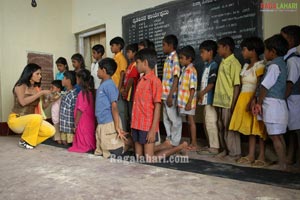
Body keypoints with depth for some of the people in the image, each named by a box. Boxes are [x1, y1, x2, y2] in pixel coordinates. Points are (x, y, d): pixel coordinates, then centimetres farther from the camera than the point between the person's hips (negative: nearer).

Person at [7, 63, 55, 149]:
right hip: (16, 119, -5)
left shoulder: (36, 88, 5)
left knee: (51, 131, -16)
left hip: (30, 120, 6)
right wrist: (41, 93, -25)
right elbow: (23, 102, -28)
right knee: (37, 117, -36)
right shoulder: (20, 86, -9)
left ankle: (30, 141, 8)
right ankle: (24, 141, -10)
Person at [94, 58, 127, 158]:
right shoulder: (103, 84, 14)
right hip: (101, 124, 10)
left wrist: (117, 127, -21)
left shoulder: (109, 85, -13)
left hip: (109, 124, -10)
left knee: (114, 154, -3)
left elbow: (114, 106, -18)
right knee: (99, 153, 18)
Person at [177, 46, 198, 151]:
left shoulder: (191, 70, -13)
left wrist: (189, 102, -21)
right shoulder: (183, 70, 12)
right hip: (183, 101, 8)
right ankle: (192, 143, 23)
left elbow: (193, 88, -18)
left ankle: (194, 144, 10)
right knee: (189, 121, 13)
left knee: (191, 121, 0)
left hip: (189, 101, -8)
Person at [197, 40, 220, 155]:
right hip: (206, 100, 10)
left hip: (210, 99, -10)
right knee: (207, 124, 14)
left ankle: (214, 147, 2)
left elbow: (211, 83, -16)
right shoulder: (207, 65, 18)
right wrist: (201, 94, 10)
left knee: (211, 123, -6)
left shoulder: (213, 65, -10)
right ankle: (212, 145, 24)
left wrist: (202, 93, -10)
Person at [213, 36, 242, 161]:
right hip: (220, 101, 8)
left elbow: (237, 85, -15)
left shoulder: (234, 63, -11)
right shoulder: (222, 63, 13)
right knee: (222, 126, 15)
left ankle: (234, 153, 13)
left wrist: (233, 103, -18)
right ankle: (225, 149, 28)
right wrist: (217, 99, 13)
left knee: (230, 127, 0)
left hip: (229, 101, -8)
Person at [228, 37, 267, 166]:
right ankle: (251, 156, 16)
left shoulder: (259, 66, -9)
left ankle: (261, 157, 6)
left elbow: (259, 86, -16)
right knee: (249, 127, 9)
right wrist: (244, 101, 8)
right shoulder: (246, 66, 15)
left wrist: (252, 101, -23)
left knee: (257, 127, -2)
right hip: (244, 98, 8)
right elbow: (243, 84, 12)